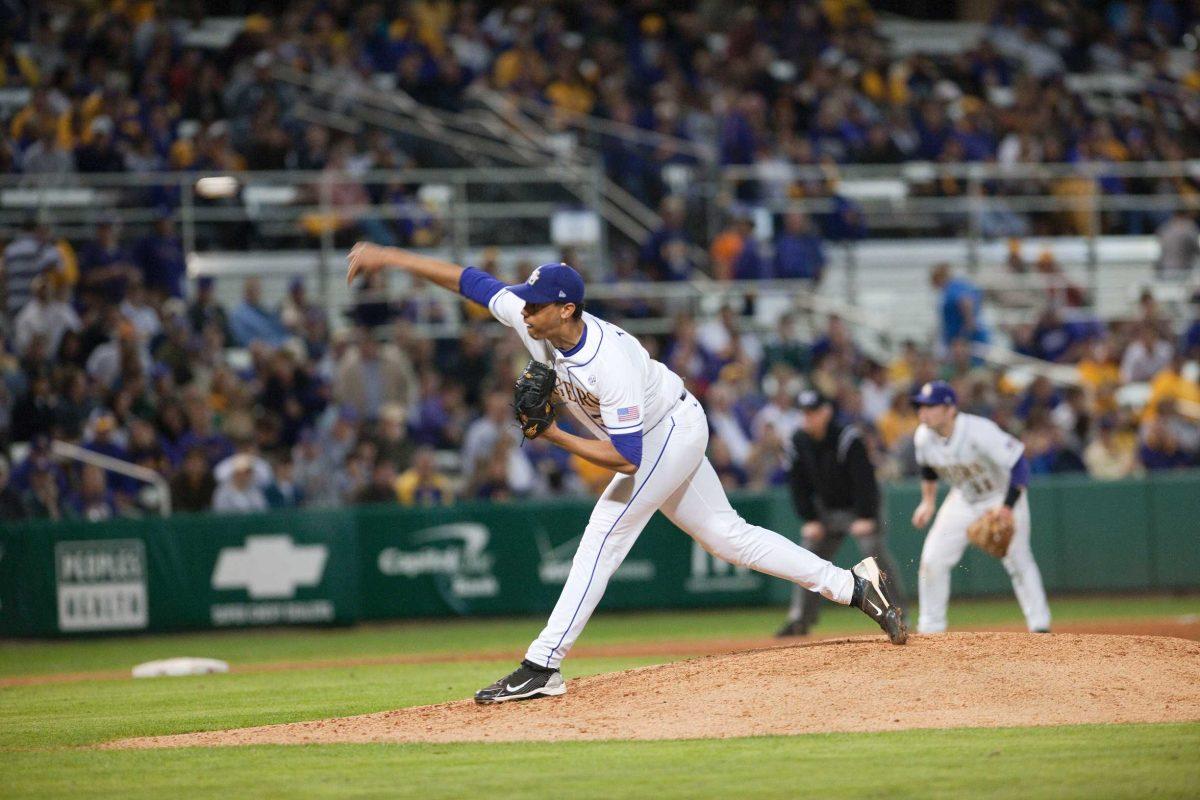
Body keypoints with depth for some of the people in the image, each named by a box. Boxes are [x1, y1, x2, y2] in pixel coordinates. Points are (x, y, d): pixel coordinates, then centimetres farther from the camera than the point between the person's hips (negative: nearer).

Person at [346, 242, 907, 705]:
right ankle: (854, 585, 17)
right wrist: (390, 258, -13)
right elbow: (466, 280, -9)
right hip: (652, 437, 9)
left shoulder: (611, 365, -37)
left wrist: (554, 436, -34)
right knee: (726, 535, 12)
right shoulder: (529, 319, -17)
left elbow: (625, 458, -36)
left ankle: (543, 666, -16)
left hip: (671, 431, -9)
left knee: (603, 538, -15)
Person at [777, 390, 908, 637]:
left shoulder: (848, 439, -22)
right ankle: (800, 619, 11)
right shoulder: (800, 442, -5)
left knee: (876, 556, -17)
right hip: (826, 511, 6)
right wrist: (809, 519, -5)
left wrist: (865, 517, -27)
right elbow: (798, 484, 2)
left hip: (858, 508, -6)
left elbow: (864, 478, -23)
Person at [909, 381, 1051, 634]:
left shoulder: (979, 431, -34)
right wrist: (929, 501, 10)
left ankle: (1040, 627, 5)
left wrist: (1007, 510, -38)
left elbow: (1019, 465, -33)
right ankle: (930, 629, 6)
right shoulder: (924, 437, -16)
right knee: (932, 560, -5)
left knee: (1018, 561, -7)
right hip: (963, 500, 5)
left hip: (1002, 496, -5)